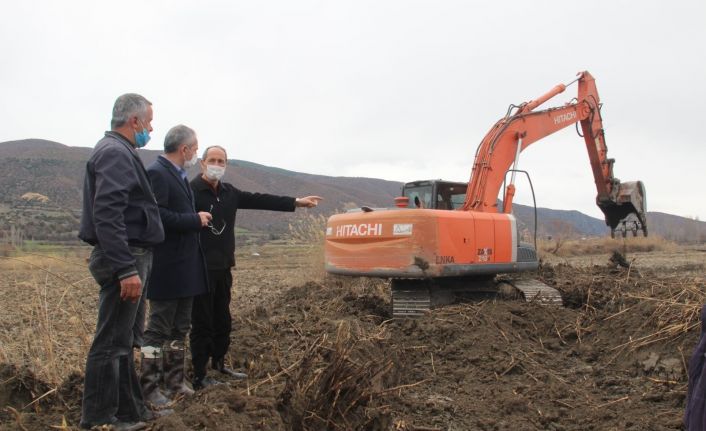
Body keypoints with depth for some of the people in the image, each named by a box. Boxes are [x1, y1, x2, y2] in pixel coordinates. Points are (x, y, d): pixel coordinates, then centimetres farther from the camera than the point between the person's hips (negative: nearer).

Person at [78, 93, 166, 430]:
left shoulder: (119, 151, 18)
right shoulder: (115, 153, -14)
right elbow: (107, 214, -25)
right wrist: (126, 269, -28)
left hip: (130, 257, 11)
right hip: (124, 258, -11)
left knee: (124, 340, 17)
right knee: (111, 344, -4)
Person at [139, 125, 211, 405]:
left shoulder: (178, 174, 15)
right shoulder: (157, 173, -15)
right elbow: (157, 215, -26)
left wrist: (197, 219, 4)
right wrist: (195, 220, -19)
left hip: (184, 266, 10)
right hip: (167, 267, -10)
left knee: (179, 327, 15)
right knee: (159, 328, -1)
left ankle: (174, 381, 26)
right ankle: (149, 388, 9)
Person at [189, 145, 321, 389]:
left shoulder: (229, 192, 11)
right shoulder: (192, 191, -11)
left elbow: (259, 200, 10)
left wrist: (296, 202, 9)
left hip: (223, 268, 7)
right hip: (201, 268, -7)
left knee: (222, 321, 17)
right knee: (202, 323, 0)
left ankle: (219, 364, 32)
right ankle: (199, 376, 10)